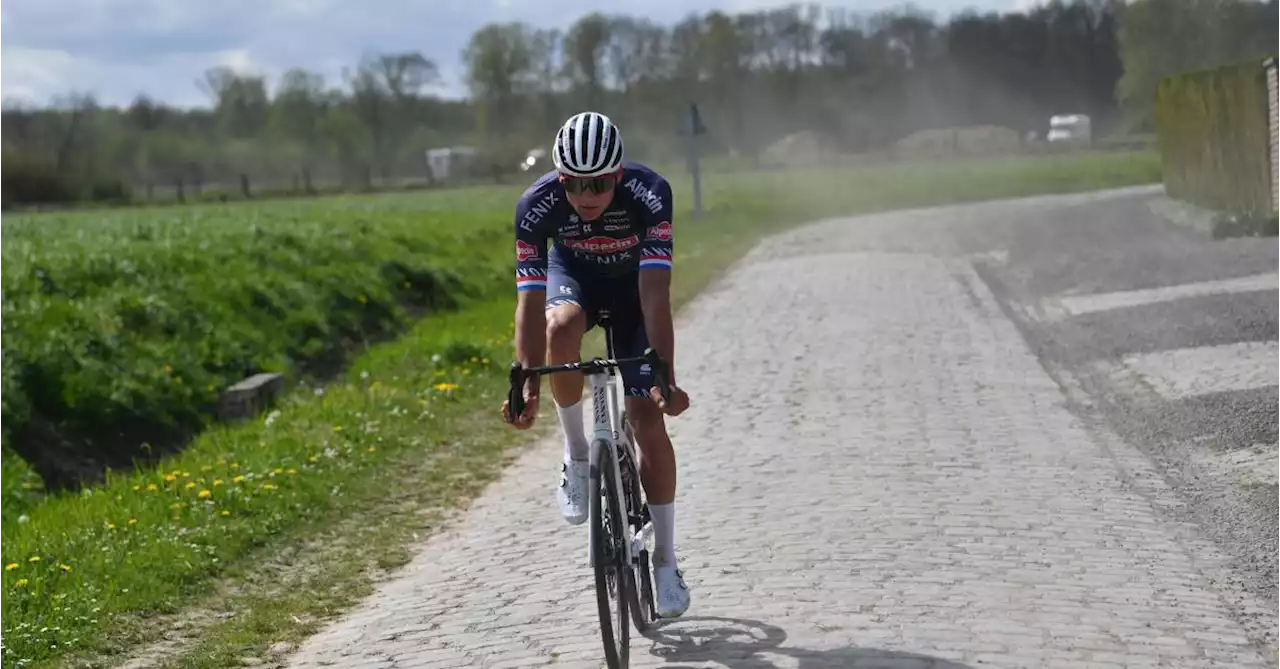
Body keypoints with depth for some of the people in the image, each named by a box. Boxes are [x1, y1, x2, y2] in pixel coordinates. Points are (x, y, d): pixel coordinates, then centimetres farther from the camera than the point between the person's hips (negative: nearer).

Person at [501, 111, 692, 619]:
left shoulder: (649, 193, -36)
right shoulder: (536, 205, -32)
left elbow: (656, 293, -41)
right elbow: (530, 301, -35)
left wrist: (666, 378, -48)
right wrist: (526, 384, -46)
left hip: (634, 284, -1)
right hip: (573, 274, 1)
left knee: (648, 419, -11)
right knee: (562, 328, -37)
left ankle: (665, 561, 2)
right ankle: (576, 455, -13)